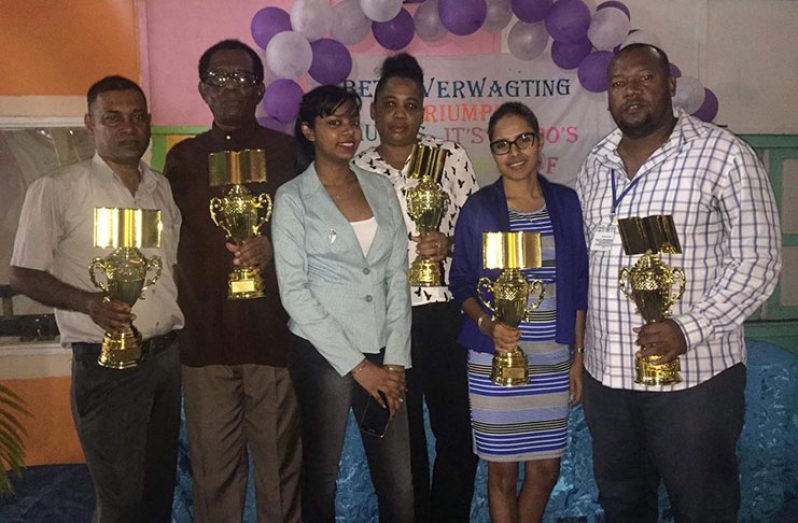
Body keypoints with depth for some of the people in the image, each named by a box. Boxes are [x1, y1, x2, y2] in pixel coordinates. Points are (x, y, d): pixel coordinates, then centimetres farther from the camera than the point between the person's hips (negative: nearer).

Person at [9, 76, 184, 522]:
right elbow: (24, 275, -5)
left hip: (169, 355, 5)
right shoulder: (56, 191, -6)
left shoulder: (165, 189, 10)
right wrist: (88, 303, -21)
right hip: (105, 364, -5)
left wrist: (187, 326, 5)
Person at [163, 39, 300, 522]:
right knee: (214, 473, 6)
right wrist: (183, 309, 7)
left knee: (280, 467, 4)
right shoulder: (184, 157, 14)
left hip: (275, 333, -1)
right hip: (205, 336, 2)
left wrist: (274, 246, -12)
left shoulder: (288, 152, 7)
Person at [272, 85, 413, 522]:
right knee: (321, 480, 9)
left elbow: (398, 280, 7)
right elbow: (294, 291, -8)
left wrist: (395, 360, -1)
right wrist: (356, 365, -10)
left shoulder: (381, 191, 9)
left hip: (383, 356, 3)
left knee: (399, 487, 5)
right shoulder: (292, 199, -2)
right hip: (323, 356, -3)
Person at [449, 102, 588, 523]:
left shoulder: (565, 203, 4)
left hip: (553, 359, 2)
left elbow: (578, 285, 7)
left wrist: (579, 354, 4)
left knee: (546, 468, 9)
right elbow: (461, 283, 1)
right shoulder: (478, 209, -2)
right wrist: (487, 324, -17)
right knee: (502, 469, 7)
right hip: (493, 359, -2)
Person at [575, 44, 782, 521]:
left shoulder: (723, 155, -9)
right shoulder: (596, 164, 8)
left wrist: (689, 329, -21)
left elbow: (757, 261, -11)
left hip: (694, 376, -5)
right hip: (606, 374, 5)